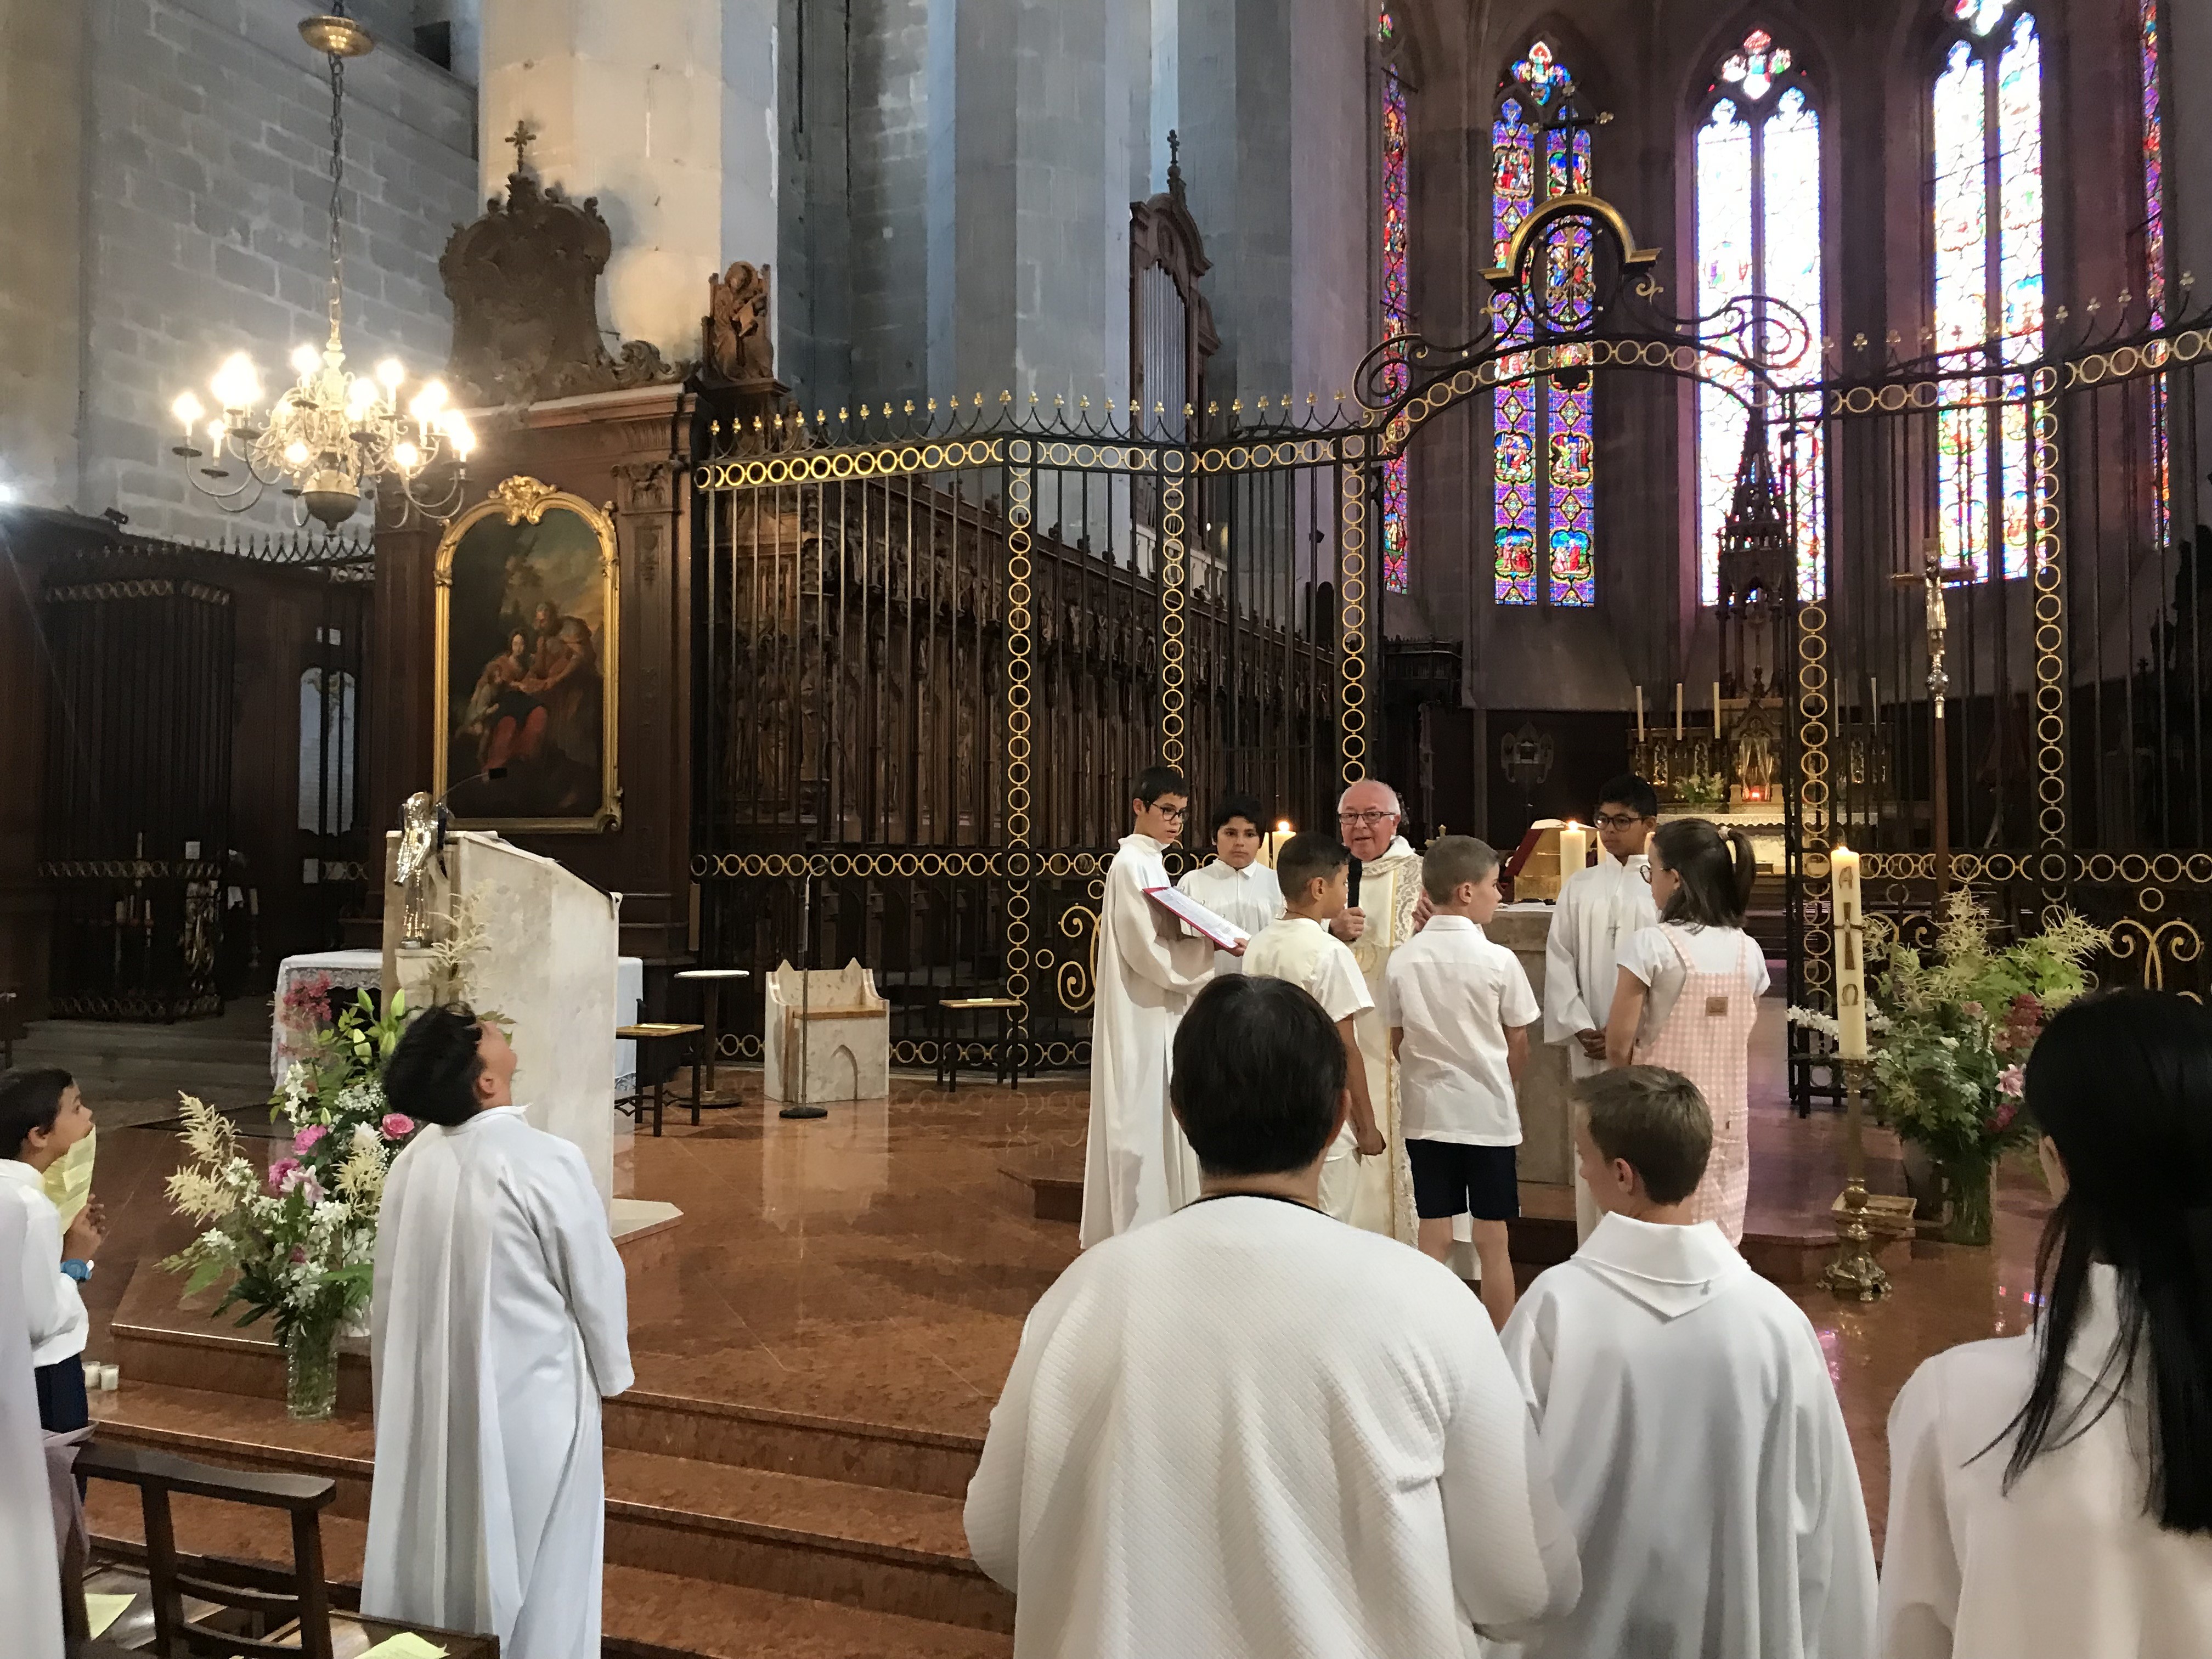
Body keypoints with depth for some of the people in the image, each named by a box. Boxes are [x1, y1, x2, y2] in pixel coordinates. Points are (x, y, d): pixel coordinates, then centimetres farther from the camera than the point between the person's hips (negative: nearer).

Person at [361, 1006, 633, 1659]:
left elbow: (391, 1289, 5)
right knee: (537, 1571, 11)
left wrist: (391, 1374, 20)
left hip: (433, 1395, 6)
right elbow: (596, 1280, -13)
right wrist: (612, 1373, 4)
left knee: (442, 1551, 21)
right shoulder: (545, 1161, -23)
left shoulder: (411, 1163, -5)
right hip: (532, 1397, -6)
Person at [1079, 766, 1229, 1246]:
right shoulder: (1131, 865, -14)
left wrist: (1203, 942, 5)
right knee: (1140, 1123, -4)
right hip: (1140, 1020, -10)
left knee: (1153, 1124, 14)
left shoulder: (1150, 864, 15)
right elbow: (1147, 951, -20)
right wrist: (1212, 945, -17)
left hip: (1155, 1017, 10)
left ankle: (1144, 1229, 22)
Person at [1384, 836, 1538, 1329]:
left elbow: (1396, 1041, 3)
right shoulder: (1498, 960, -13)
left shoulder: (1403, 959, -4)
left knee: (1434, 1238, 10)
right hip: (1487, 1112, -3)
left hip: (1426, 1113, 3)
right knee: (1492, 1240, 8)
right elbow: (1518, 1043, -3)